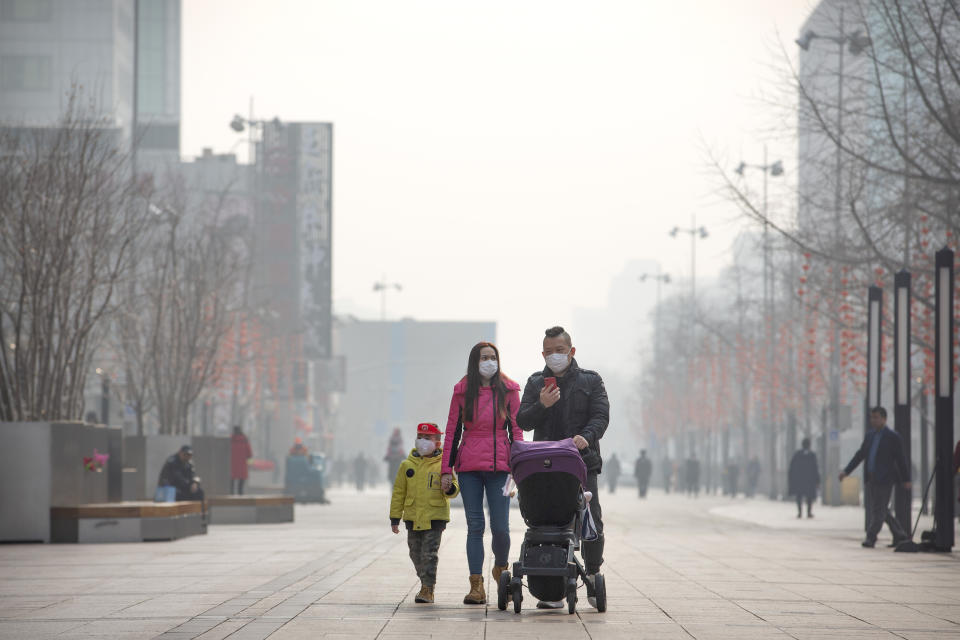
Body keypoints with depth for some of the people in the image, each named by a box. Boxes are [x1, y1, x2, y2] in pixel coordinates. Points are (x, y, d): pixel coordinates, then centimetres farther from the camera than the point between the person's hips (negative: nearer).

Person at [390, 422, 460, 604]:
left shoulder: (442, 465, -2)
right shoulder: (407, 465, 6)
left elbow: (453, 486, -1)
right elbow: (398, 492, 10)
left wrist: (450, 488, -26)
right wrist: (395, 517, 8)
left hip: (435, 517, -4)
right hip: (413, 517, 4)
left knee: (429, 553, -9)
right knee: (416, 553, 11)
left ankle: (428, 589, -8)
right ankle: (426, 583, 27)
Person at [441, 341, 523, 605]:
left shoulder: (508, 390, 6)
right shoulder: (462, 391, 6)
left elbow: (516, 430, 7)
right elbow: (452, 431, 8)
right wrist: (446, 469, 4)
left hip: (499, 466, -1)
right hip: (469, 467, 1)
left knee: (500, 527, -7)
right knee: (475, 526, -1)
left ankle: (501, 566, 23)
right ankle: (476, 586, 2)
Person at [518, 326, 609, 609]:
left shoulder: (591, 381, 11)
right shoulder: (535, 383, 16)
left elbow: (601, 416, -1)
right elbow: (523, 422, 8)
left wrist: (586, 436, -21)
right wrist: (541, 405, -11)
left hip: (583, 462, -1)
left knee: (592, 522, -6)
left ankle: (593, 576, 11)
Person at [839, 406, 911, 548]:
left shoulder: (893, 437, -6)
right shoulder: (870, 435, 13)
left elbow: (901, 459, -6)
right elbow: (860, 455, 16)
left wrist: (906, 480, -6)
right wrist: (846, 471, 8)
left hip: (884, 479, -7)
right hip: (872, 479, 7)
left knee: (879, 510, -7)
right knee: (882, 511, 11)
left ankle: (871, 538, -6)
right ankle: (900, 535, 21)